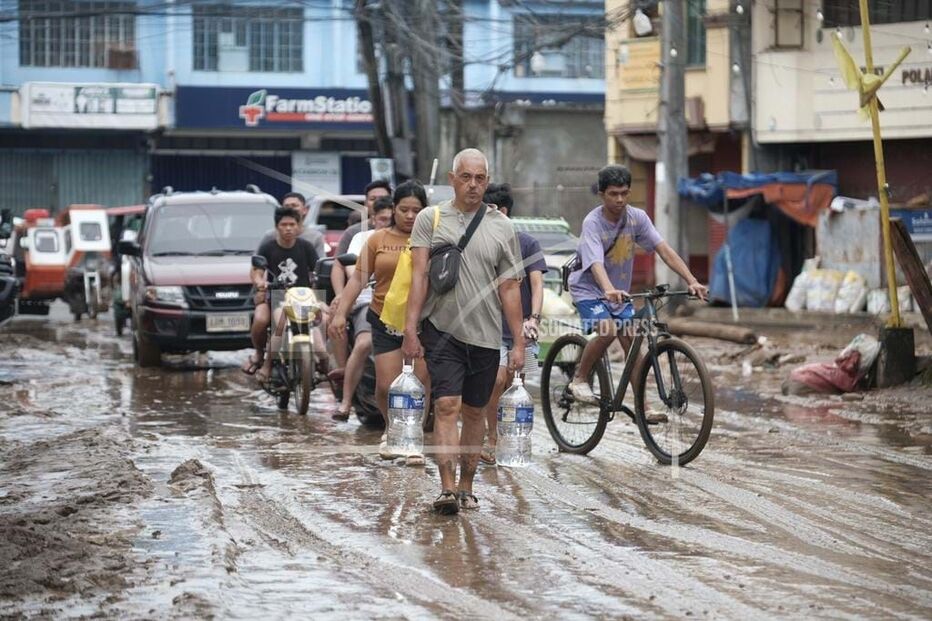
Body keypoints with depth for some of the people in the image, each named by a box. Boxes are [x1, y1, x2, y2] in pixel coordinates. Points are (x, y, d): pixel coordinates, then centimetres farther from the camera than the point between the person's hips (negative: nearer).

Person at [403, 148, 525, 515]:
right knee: (447, 406, -13)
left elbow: (509, 288, 8)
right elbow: (419, 276, -2)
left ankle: (466, 487, 20)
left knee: (473, 412, 10)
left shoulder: (501, 227, 7)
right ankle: (447, 488, -16)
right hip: (443, 330, -2)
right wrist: (410, 329, -11)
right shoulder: (430, 219, 2)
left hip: (485, 335, 2)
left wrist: (519, 342, 4)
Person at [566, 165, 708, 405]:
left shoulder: (637, 217, -10)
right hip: (589, 288, -5)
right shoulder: (593, 223, -24)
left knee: (633, 344, -3)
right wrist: (609, 290, -57)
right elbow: (596, 263, -38)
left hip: (619, 292, 5)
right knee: (608, 330, -28)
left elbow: (664, 249, -16)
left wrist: (692, 281, -27)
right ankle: (579, 380, -8)